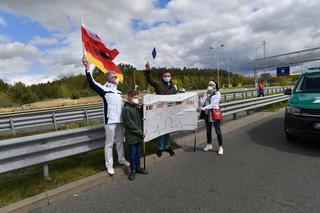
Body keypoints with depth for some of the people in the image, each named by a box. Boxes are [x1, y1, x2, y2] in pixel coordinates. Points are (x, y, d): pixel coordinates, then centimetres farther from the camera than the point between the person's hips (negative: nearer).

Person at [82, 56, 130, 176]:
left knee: (120, 141, 17)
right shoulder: (104, 89, -6)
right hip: (110, 121, -7)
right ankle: (109, 165, 13)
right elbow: (91, 83, -19)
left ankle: (121, 159, 33)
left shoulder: (118, 91, 16)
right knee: (109, 143, 1)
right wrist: (87, 67, -29)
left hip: (120, 120, 7)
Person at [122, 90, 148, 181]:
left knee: (138, 152, 16)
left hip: (139, 135, 6)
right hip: (131, 135, -6)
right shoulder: (127, 109, -14)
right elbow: (130, 124, -18)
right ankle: (133, 170, 21)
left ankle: (137, 167, 32)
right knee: (132, 153, 6)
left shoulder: (138, 107, 7)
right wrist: (140, 132, -15)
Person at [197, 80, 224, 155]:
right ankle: (209, 145, 32)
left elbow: (213, 104, -17)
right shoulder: (206, 93, 8)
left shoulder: (217, 93, -6)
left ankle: (220, 147, 15)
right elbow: (202, 103, 3)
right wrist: (201, 98, -15)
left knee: (218, 131, 2)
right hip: (207, 114, 5)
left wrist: (203, 108, -23)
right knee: (208, 130, 16)